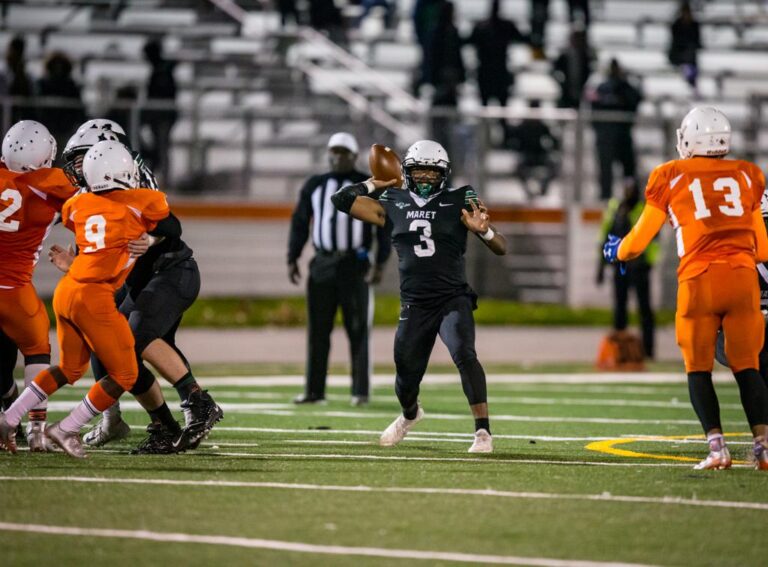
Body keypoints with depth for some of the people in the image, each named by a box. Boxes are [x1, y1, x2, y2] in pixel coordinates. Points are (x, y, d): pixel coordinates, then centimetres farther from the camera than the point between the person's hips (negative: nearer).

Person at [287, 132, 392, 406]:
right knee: (317, 329, 2)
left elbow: (384, 226, 0)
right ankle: (314, 390, 6)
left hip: (354, 265, -3)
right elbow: (300, 223, 14)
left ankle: (361, 391, 1)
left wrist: (380, 264, -8)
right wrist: (292, 259, 6)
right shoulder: (314, 186, 11)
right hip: (322, 265, 3)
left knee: (358, 330, -2)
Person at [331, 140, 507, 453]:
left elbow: (501, 248, -2)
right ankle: (410, 415, 49)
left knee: (464, 355, -29)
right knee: (407, 375, 14)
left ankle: (483, 431, -28)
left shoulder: (460, 203, -1)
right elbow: (342, 199, 7)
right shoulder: (393, 206, 5)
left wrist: (484, 230, -22)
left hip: (453, 300, -3)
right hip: (415, 305, 3)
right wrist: (374, 184, 10)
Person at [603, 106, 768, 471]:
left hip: (699, 280, -2)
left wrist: (617, 251, 35)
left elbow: (638, 240, 14)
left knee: (699, 369, 9)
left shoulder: (671, 177, 9)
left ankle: (717, 447, -4)